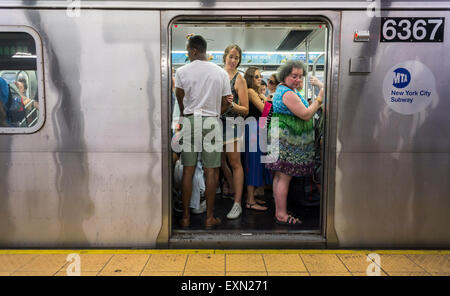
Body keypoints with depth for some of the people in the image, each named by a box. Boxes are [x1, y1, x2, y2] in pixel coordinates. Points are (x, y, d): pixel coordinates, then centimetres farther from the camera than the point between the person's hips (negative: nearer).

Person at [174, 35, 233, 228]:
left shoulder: (182, 72, 0)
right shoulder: (221, 73, 5)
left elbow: (179, 99, 6)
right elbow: (227, 103, 6)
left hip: (189, 120, 0)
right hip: (212, 122, 0)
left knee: (188, 170, 5)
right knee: (211, 171, 4)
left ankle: (186, 217, 12)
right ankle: (210, 217, 10)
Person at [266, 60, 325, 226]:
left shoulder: (282, 89, 18)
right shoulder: (288, 93, -17)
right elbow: (306, 115, -18)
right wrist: (319, 99, -12)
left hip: (283, 140, 11)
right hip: (286, 141, -11)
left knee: (280, 176, 13)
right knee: (284, 177, -6)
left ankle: (279, 212, 22)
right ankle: (282, 215, 0)